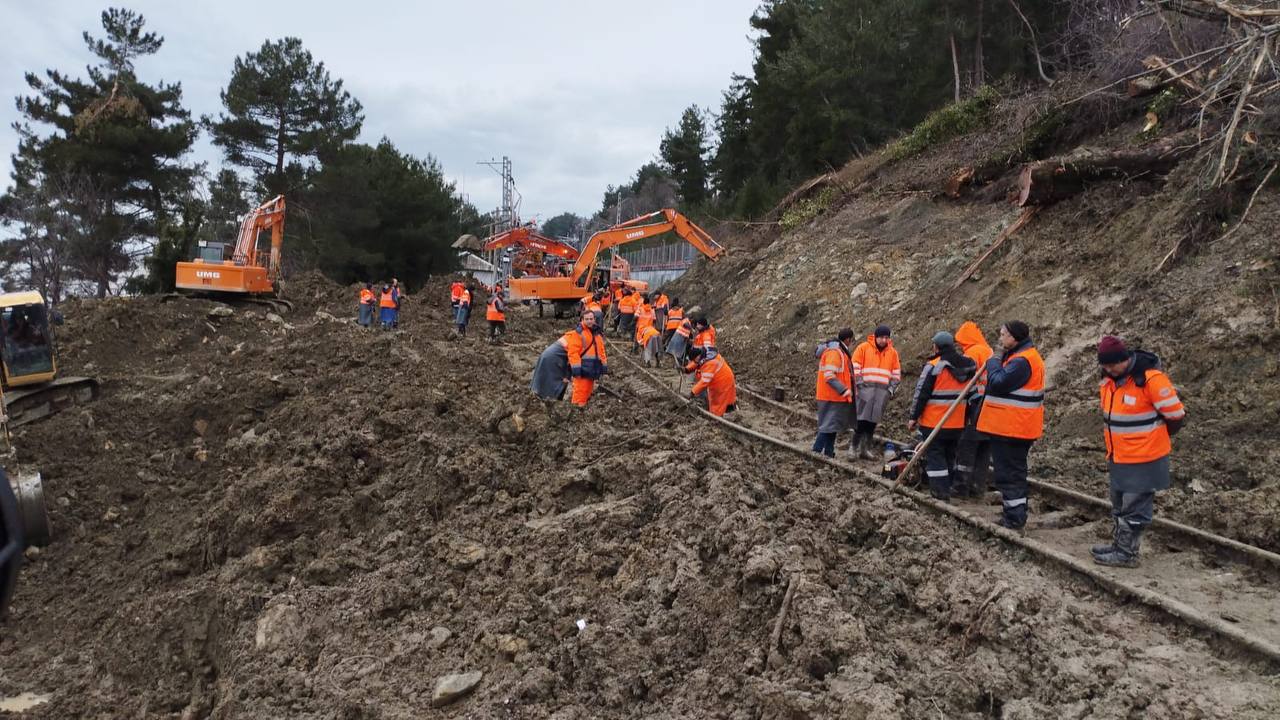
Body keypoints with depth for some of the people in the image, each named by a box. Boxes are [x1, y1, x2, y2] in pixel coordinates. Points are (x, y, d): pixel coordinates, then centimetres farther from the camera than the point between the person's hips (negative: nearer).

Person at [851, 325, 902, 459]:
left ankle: (866, 448, 9)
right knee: (862, 418, -10)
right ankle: (854, 445, -3)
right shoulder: (863, 347, 2)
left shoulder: (893, 352, 13)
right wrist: (859, 384, -7)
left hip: (883, 391, 3)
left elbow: (896, 374, 18)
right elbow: (855, 367, 1)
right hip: (866, 388, -3)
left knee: (873, 420, 4)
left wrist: (892, 388, 7)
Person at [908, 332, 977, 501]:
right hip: (957, 423, 6)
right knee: (950, 455, 18)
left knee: (935, 455, 1)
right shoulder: (966, 365, 4)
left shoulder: (934, 366, -16)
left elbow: (921, 394, -14)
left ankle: (941, 491, -5)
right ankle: (946, 486, 27)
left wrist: (913, 417, -7)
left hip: (934, 422, -6)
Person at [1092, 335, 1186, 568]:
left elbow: (1176, 416, -14)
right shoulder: (1109, 378, 1)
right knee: (1120, 506, 19)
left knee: (1135, 508, 2)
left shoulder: (1151, 379, -22)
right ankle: (1119, 546, 32)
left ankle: (1126, 554, 11)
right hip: (1118, 457, 8)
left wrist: (1151, 436, 1)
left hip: (1144, 459, -8)